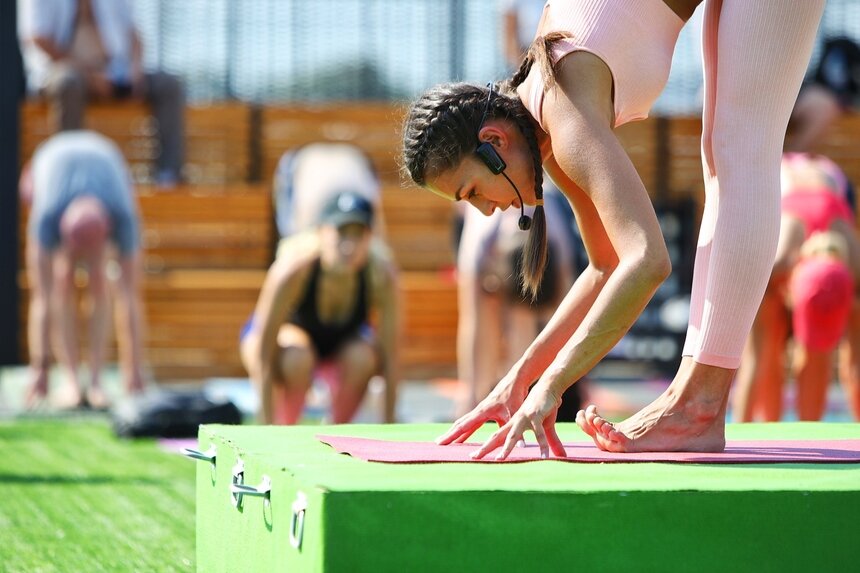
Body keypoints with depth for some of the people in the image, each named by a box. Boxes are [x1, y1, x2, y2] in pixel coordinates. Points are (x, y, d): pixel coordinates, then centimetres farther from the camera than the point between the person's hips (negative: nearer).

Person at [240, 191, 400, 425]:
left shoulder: (381, 273, -31)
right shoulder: (293, 268, -37)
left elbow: (390, 359, -23)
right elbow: (264, 359, -32)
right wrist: (269, 427, -32)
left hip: (344, 336, 2)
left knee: (362, 358, -31)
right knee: (296, 359, -36)